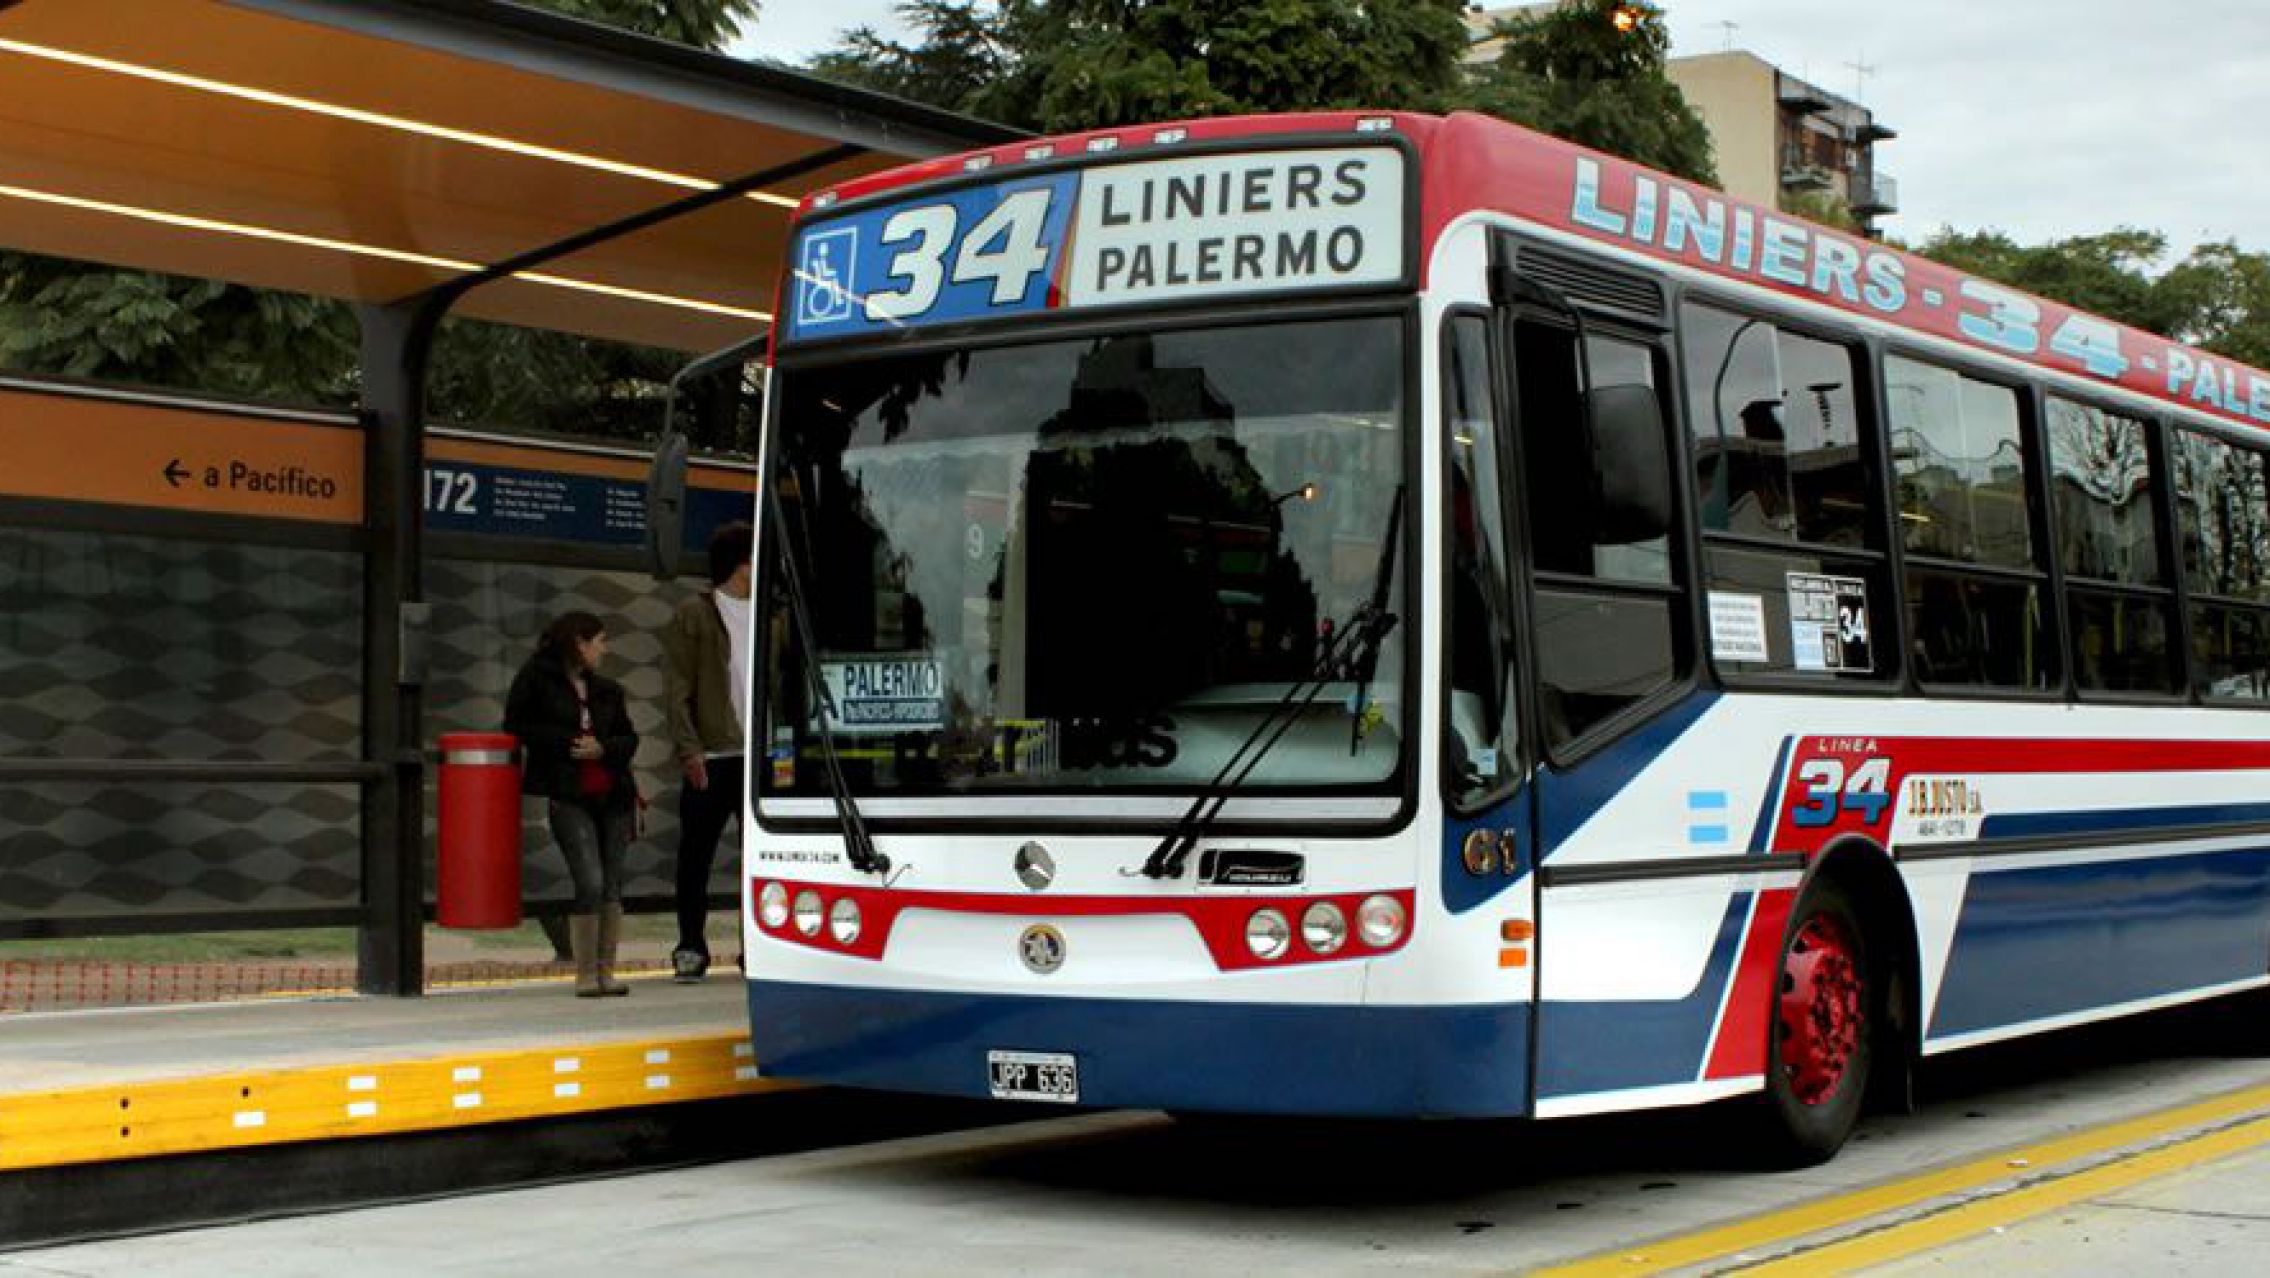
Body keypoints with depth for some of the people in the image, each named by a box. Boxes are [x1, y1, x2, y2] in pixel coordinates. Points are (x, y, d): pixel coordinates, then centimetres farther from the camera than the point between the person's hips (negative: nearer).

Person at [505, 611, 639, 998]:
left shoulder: (608, 689, 15)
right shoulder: (537, 678, 1)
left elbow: (629, 738, 15)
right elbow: (515, 726, -3)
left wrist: (602, 748, -6)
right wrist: (566, 742, -10)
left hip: (613, 795, 5)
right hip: (568, 797, -5)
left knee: (612, 886, 4)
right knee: (590, 883, -14)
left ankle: (606, 971, 14)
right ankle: (585, 974, -3)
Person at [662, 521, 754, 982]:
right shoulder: (693, 615, 0)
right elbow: (677, 690, -5)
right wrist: (689, 749, -15)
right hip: (711, 758, -4)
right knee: (697, 854, 1)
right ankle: (691, 946, 11)